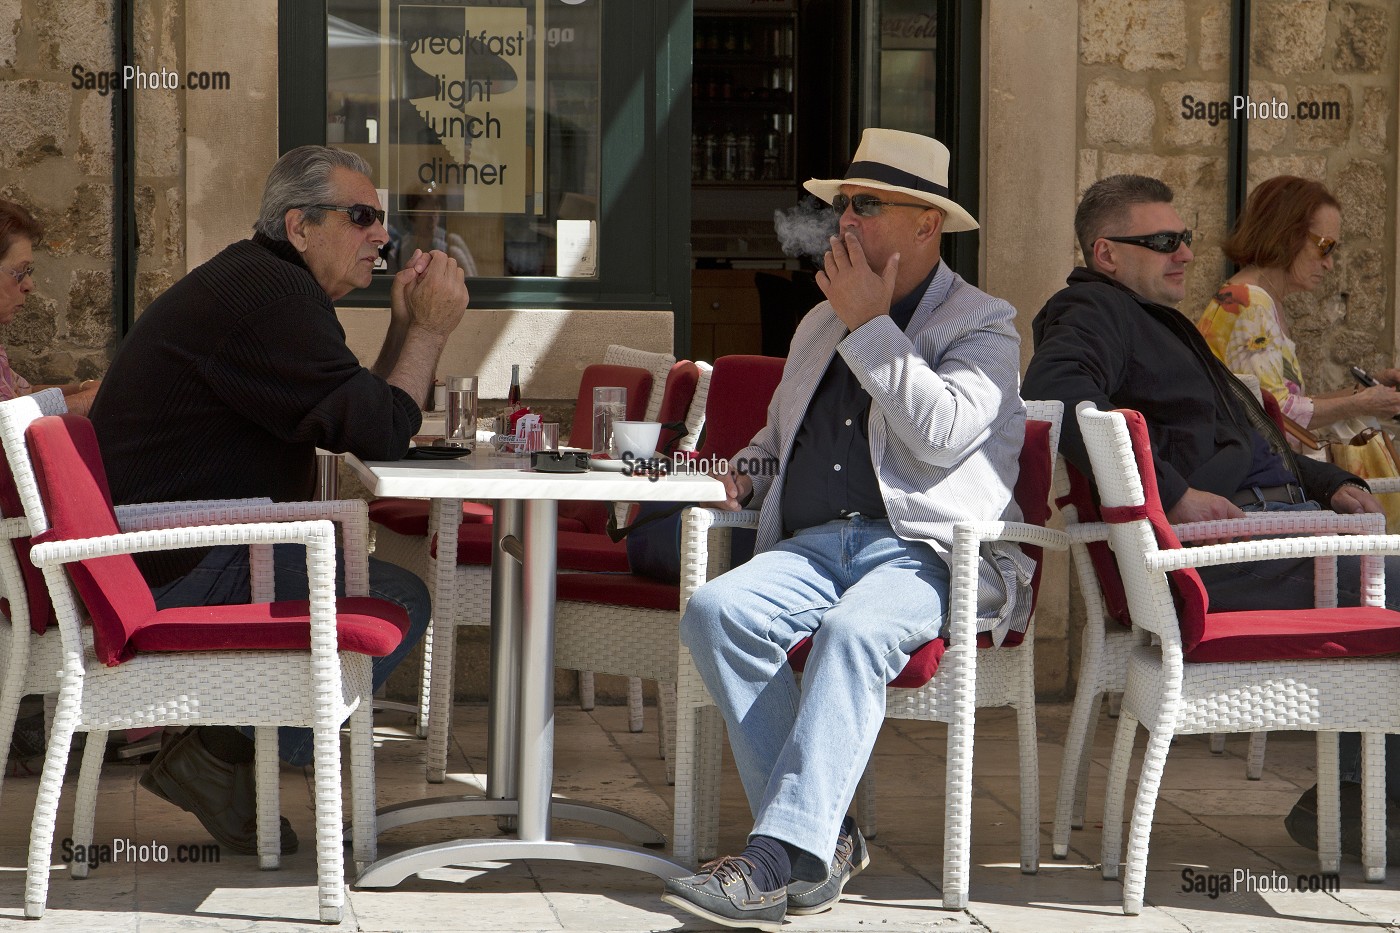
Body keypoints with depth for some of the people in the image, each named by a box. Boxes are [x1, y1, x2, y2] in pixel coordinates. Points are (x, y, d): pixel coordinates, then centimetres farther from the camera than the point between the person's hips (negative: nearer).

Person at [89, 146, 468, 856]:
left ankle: (221, 749, 15)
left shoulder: (258, 285, 19)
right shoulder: (269, 295, -16)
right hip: (177, 574, -11)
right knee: (397, 603, -12)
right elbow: (379, 433, -19)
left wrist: (407, 327, 8)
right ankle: (222, 758, -6)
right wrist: (429, 329, -7)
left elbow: (354, 417, 19)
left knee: (359, 575, 25)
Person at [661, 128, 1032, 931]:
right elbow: (780, 432, 40)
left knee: (853, 631, -38)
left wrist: (871, 323, -8)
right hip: (813, 544, 6)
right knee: (716, 610, -25)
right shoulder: (820, 325, 26)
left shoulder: (983, 326, 5)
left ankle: (781, 858, -41)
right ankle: (823, 838, -24)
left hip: (927, 550, -6)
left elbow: (941, 434, -14)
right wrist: (751, 471, 16)